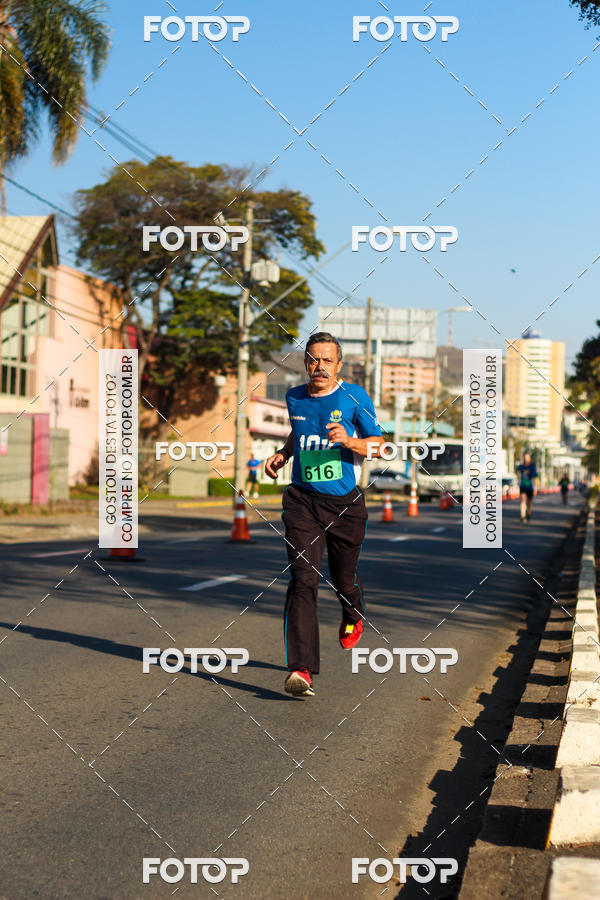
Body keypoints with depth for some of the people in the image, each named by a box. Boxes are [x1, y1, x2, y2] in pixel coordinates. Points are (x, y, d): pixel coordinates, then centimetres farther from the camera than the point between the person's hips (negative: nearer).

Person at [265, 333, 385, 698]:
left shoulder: (355, 397, -3)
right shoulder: (295, 398, 8)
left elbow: (379, 445, -1)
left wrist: (349, 441, -19)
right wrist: (283, 454, 10)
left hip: (346, 503, -1)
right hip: (302, 501, 1)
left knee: (345, 578, 12)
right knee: (303, 581, -14)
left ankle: (353, 617, 51)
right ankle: (302, 669, -19)